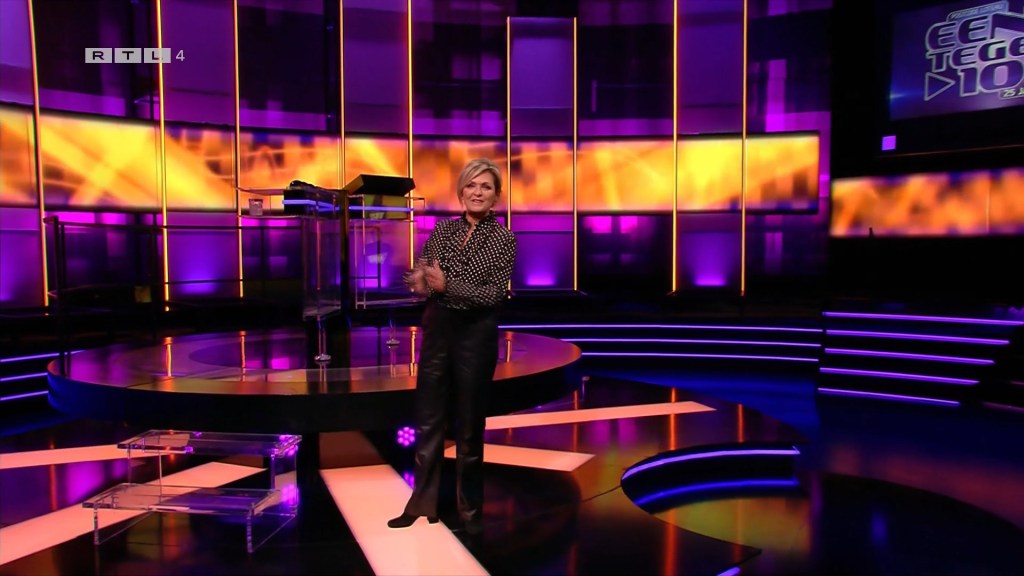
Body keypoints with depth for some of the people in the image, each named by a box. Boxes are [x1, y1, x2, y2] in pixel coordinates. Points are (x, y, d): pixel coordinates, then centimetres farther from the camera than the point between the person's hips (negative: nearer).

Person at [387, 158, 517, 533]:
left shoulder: (503, 238, -6)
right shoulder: (443, 229, 6)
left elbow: (495, 294, -14)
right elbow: (421, 277, 5)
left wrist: (447, 285, -23)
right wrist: (420, 283, -19)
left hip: (476, 333, -4)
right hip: (437, 328, 4)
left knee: (469, 424, 7)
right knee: (428, 420, 10)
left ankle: (470, 508, 25)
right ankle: (422, 503, 26)